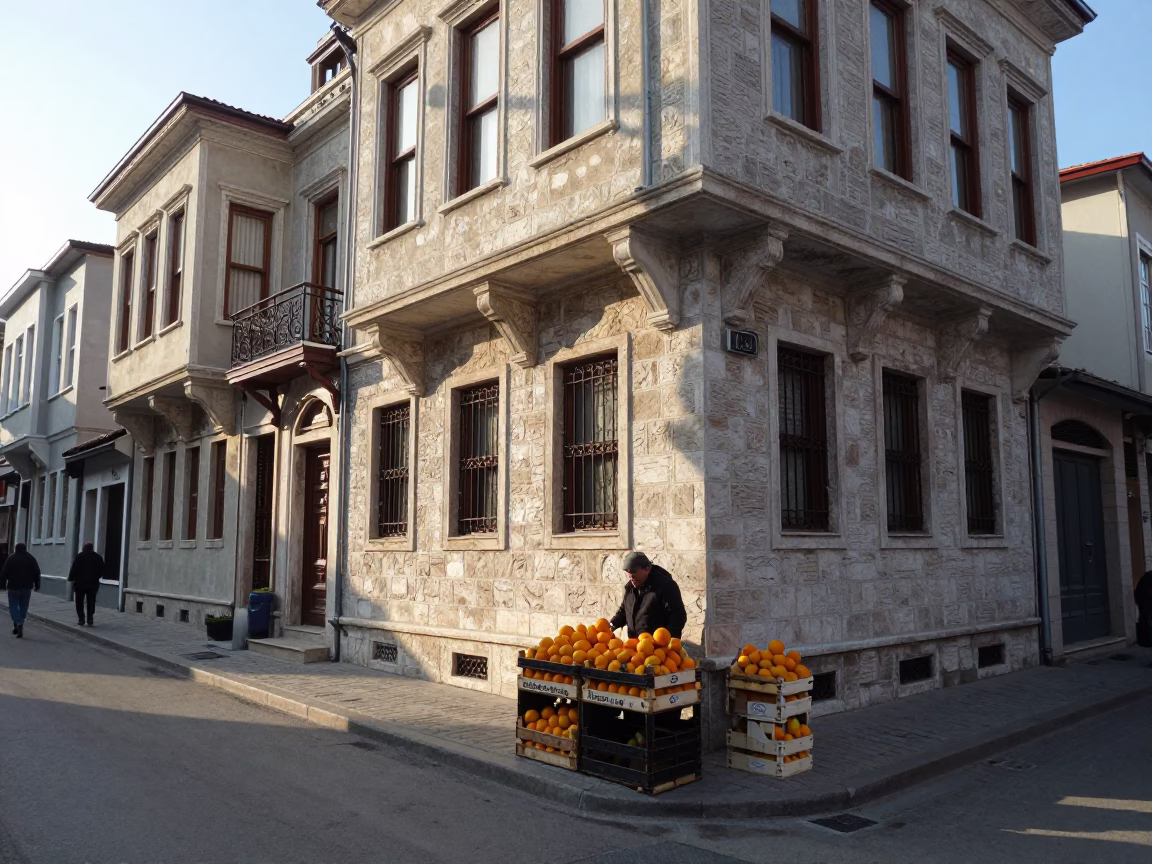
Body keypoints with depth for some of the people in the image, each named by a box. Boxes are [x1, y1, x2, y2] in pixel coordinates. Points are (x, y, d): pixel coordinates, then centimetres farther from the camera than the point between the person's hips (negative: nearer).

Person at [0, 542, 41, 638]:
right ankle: (19, 628, 11)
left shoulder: (11, 558, -2)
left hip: (13, 587, -2)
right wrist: (37, 585, 6)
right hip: (27, 587, 2)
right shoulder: (31, 558, 4)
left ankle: (18, 624, -15)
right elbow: (37, 572, 2)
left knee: (13, 606, 5)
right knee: (23, 606, 11)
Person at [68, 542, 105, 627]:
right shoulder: (98, 557, 5)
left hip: (80, 583, -3)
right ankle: (90, 620, 3)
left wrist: (71, 579, 1)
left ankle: (81, 619, 2)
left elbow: (74, 569, -10)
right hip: (93, 584, 3)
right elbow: (102, 571, 8)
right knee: (91, 602, 7)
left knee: (79, 602, 7)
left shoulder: (80, 556, -6)